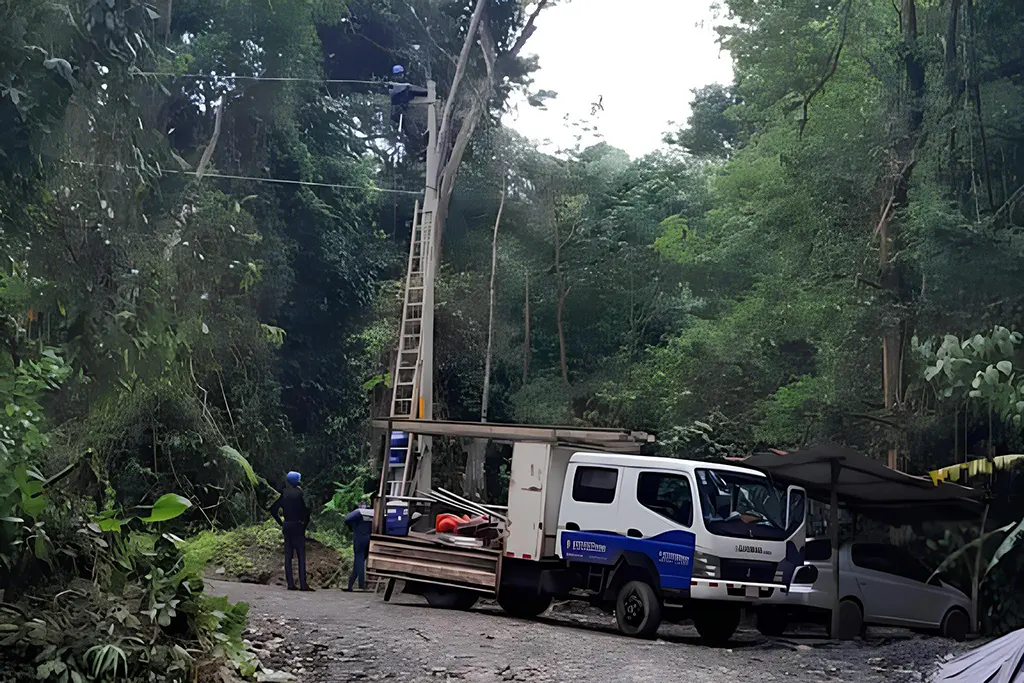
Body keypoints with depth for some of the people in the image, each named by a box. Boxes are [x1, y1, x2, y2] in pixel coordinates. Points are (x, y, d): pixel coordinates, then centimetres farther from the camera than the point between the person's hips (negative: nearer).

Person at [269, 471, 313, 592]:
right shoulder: (299, 493, -9)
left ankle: (290, 583, 5)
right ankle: (303, 584, -9)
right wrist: (305, 523, -2)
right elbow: (306, 510, -16)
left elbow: (273, 509, 9)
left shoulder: (284, 494, 5)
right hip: (298, 526, -5)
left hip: (286, 526, 5)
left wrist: (281, 523, 12)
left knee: (288, 555, 7)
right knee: (301, 555, -3)